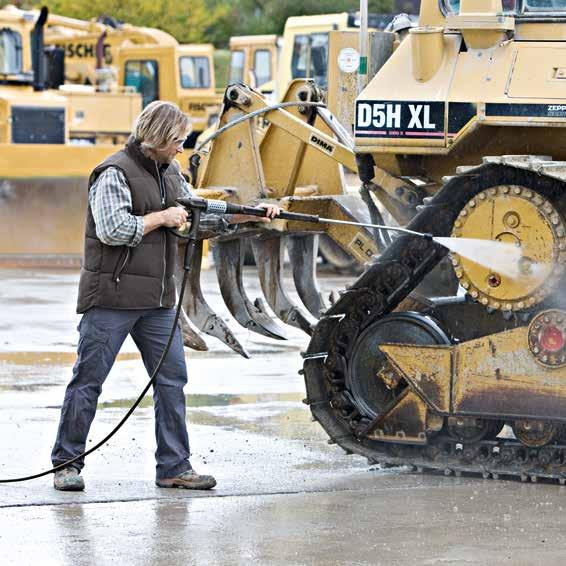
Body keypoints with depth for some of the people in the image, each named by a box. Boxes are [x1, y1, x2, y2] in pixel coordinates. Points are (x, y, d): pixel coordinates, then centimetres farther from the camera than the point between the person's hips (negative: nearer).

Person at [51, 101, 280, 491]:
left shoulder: (170, 173, 15)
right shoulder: (115, 173, -11)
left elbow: (201, 219, 21)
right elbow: (111, 229, -21)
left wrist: (250, 214, 10)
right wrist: (161, 218, -13)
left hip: (157, 299, 8)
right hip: (111, 296, -8)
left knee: (172, 379, 4)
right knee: (89, 379, -1)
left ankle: (174, 467, 9)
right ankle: (67, 464, 6)